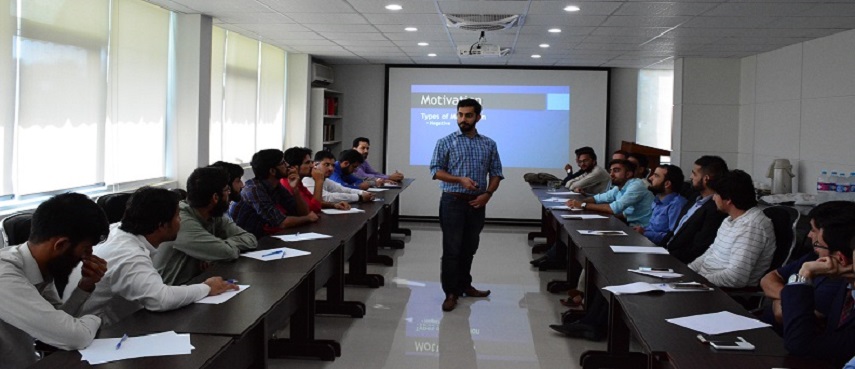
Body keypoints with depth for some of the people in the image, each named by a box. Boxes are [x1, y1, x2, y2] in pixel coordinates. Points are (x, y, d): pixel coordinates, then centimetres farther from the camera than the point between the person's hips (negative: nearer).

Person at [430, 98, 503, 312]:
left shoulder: (489, 144, 7)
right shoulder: (445, 142, -1)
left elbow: (496, 173, 8)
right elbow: (436, 170, -4)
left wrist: (488, 194, -8)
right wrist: (460, 179, -17)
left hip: (477, 203, 3)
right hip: (453, 201, -3)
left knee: (469, 248, 12)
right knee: (452, 249, -2)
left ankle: (465, 285, 26)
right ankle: (451, 292, 4)